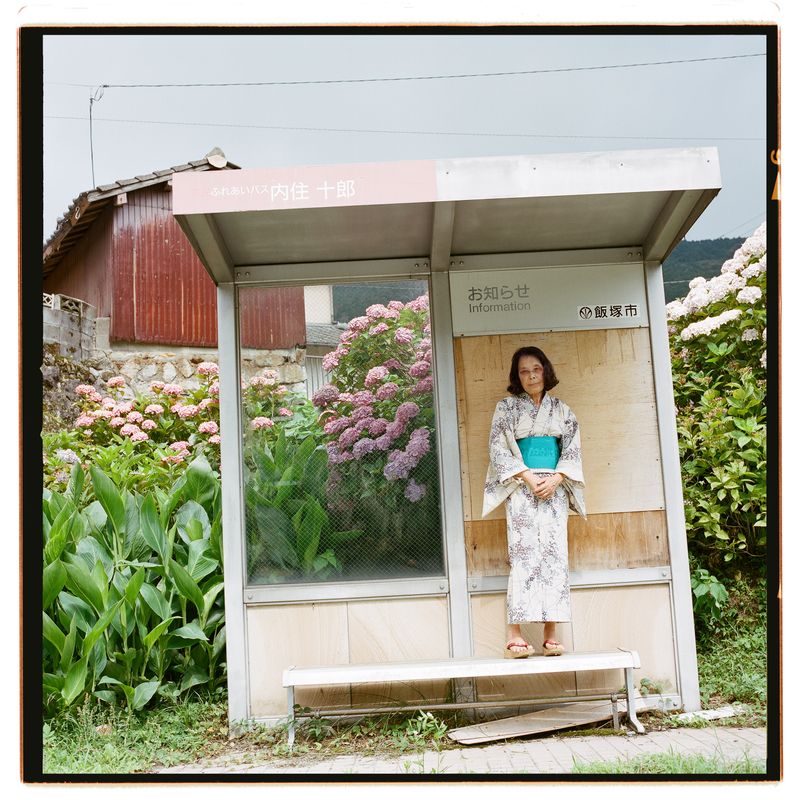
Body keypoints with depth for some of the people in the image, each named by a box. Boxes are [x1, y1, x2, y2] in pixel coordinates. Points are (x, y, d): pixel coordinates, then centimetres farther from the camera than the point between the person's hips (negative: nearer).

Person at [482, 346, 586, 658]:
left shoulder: (561, 409, 14)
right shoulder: (506, 407, 6)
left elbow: (572, 449, 10)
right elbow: (498, 448, -2)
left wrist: (556, 479, -7)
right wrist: (529, 477, -12)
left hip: (554, 488, 3)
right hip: (521, 488, -3)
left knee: (554, 555, -3)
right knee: (524, 554, -11)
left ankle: (551, 634, 0)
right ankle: (515, 635, -11)